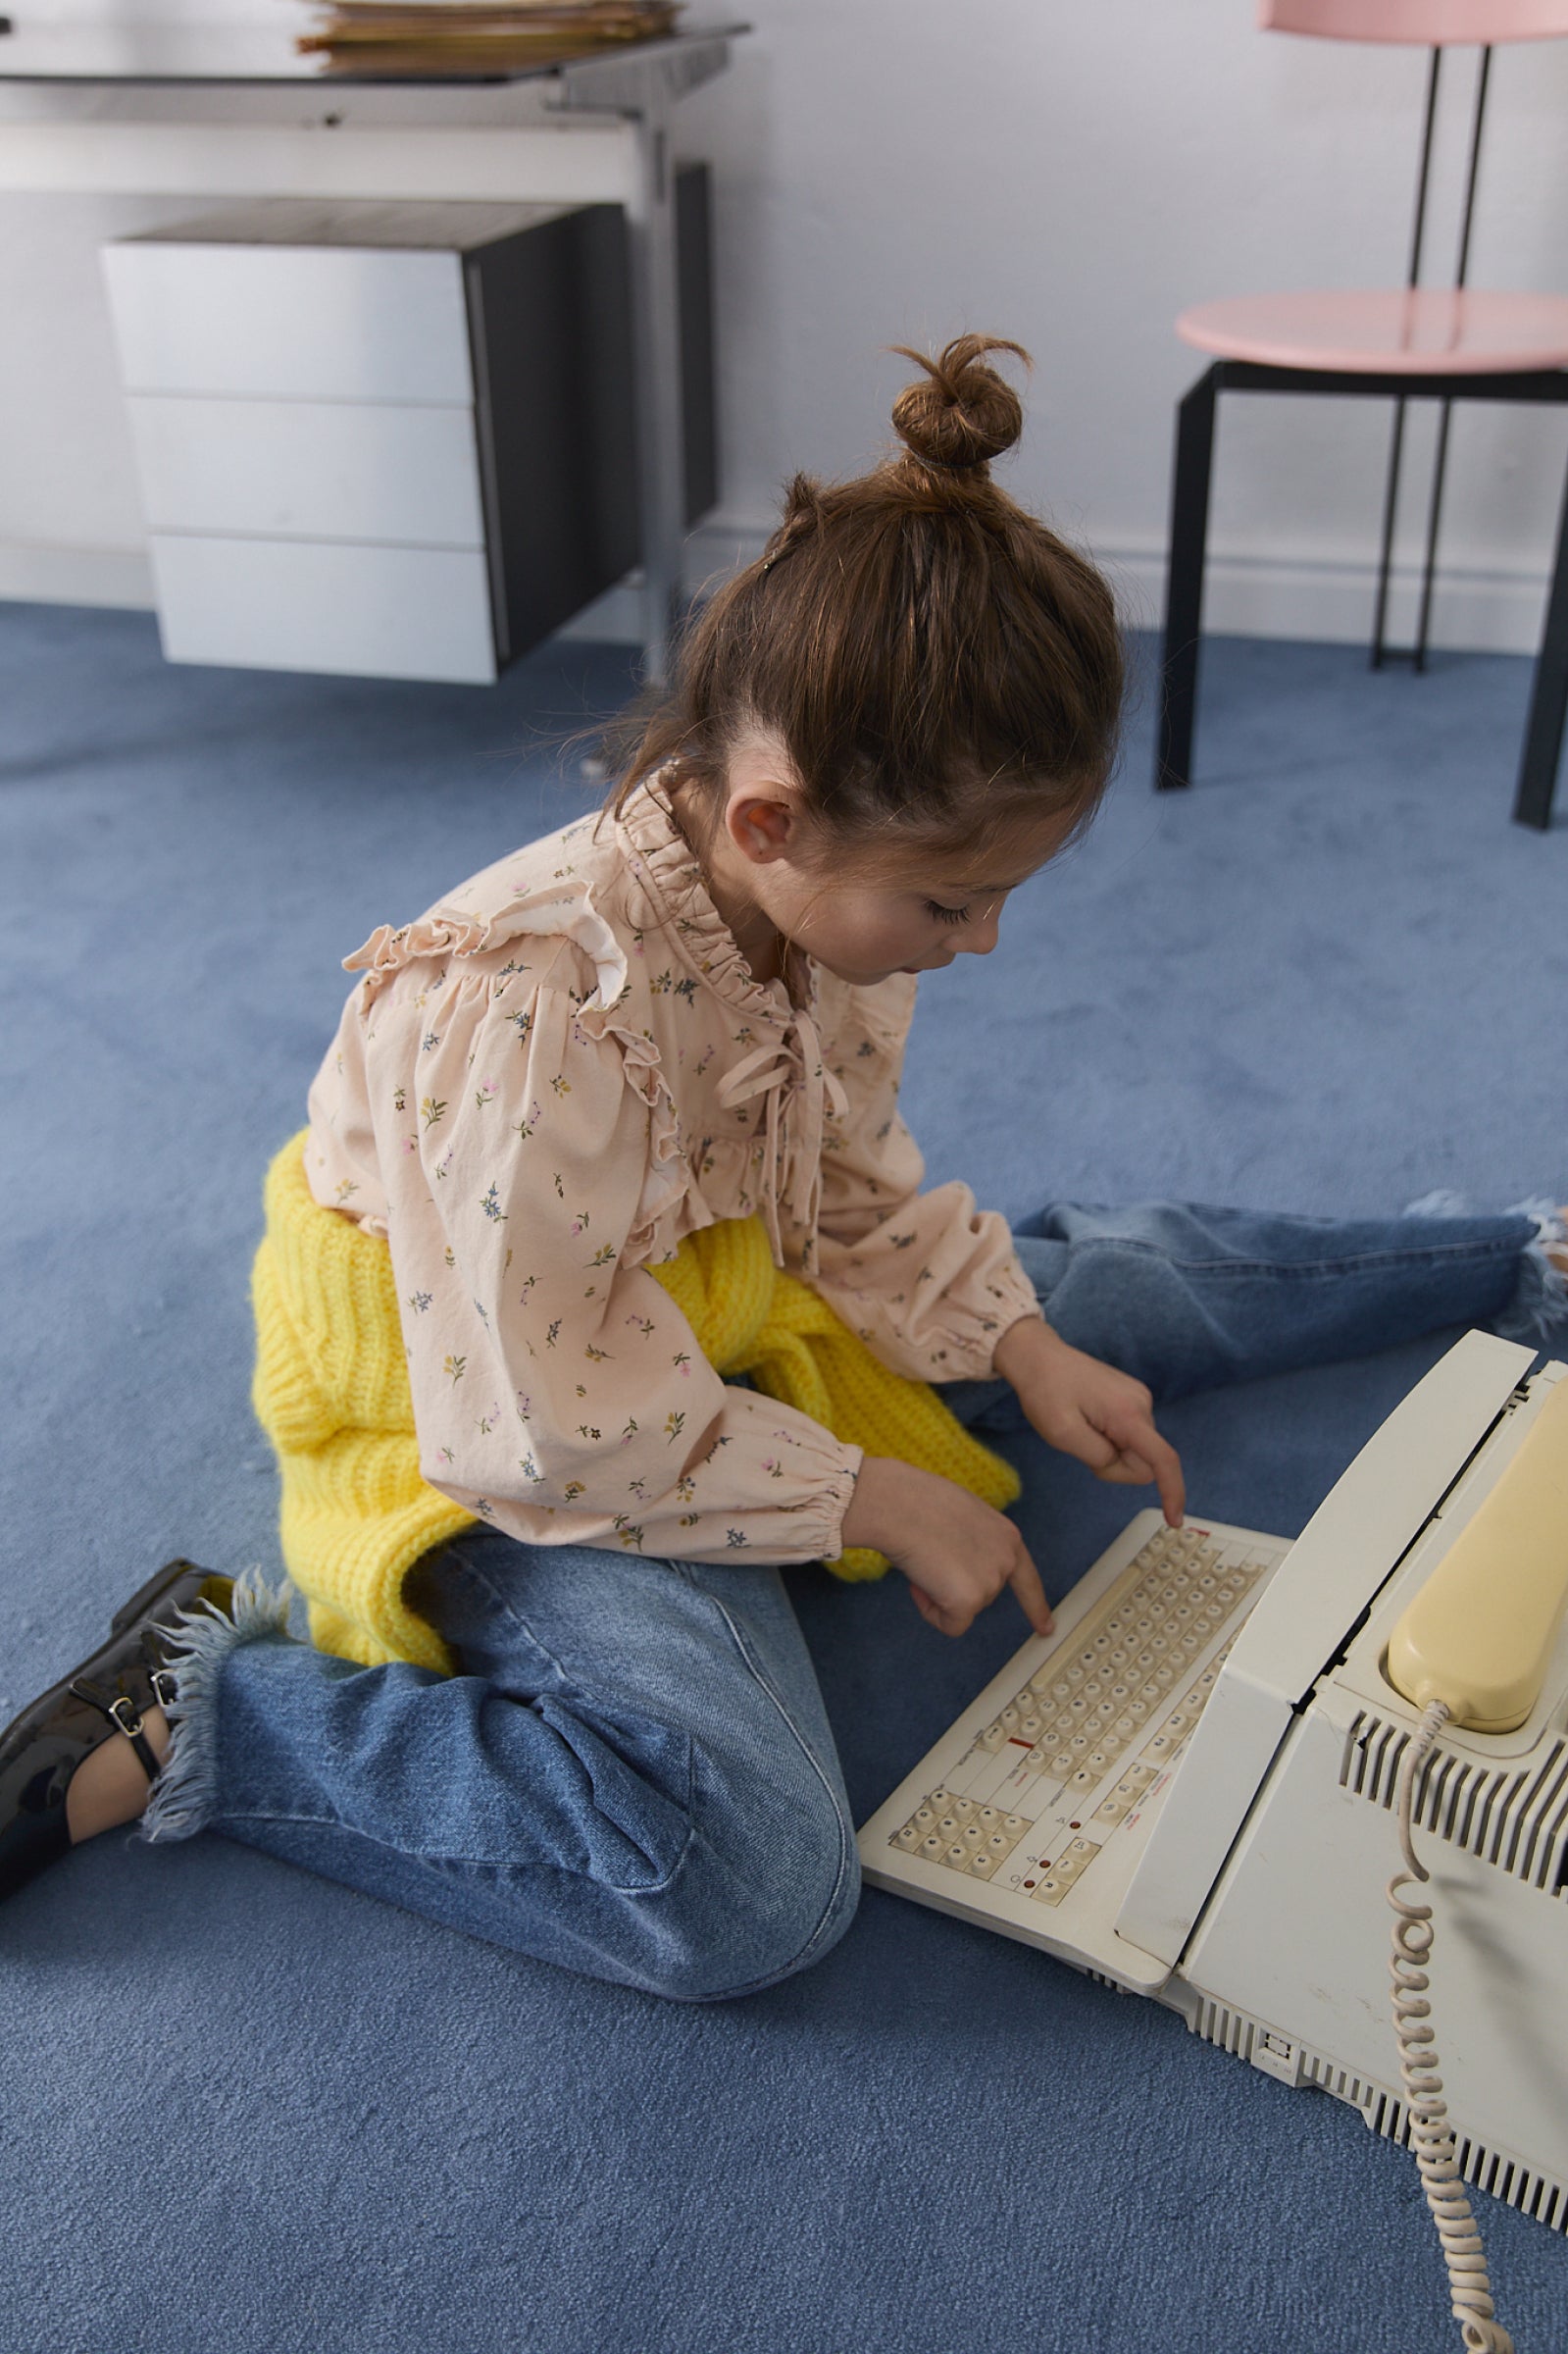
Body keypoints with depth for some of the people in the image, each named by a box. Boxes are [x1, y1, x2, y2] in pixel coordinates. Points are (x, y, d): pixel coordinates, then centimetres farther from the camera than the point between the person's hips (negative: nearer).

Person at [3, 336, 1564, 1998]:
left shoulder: (828, 902, -12)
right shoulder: (532, 1008, -37)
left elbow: (859, 1189, 7)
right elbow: (551, 1432, -27)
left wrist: (1024, 1354, -3)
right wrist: (875, 1501, -18)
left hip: (718, 1317, 8)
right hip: (499, 1439, -8)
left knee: (1135, 1274, 15)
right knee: (752, 1882, -30)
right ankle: (193, 1716, -14)